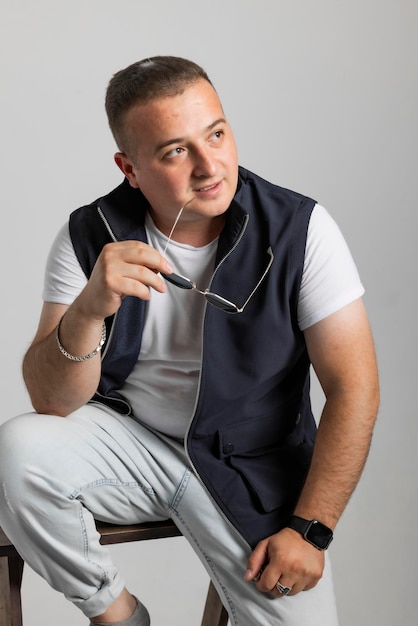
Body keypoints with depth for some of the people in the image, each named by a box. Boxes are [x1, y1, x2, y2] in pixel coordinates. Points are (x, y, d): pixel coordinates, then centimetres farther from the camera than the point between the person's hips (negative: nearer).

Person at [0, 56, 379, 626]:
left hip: (253, 467, 0)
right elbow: (52, 402, -14)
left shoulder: (300, 229, -13)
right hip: (127, 440, 1)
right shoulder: (90, 236, -9)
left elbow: (354, 389, -10)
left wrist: (309, 530, -14)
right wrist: (89, 309, -34)